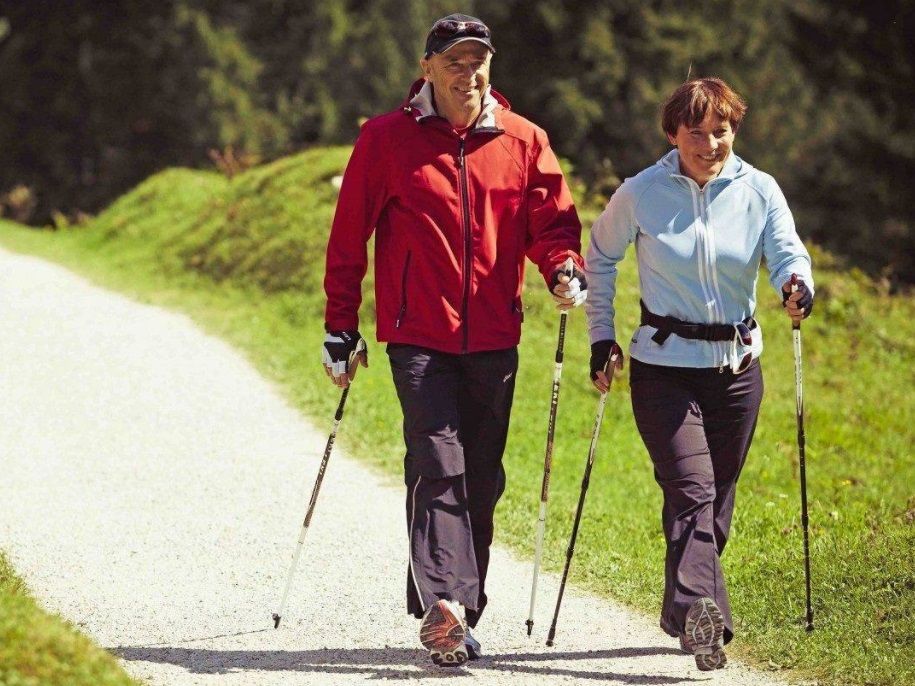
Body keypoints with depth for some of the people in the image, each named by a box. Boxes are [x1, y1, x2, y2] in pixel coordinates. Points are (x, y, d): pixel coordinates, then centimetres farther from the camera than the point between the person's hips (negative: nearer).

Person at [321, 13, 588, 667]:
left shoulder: (523, 141, 7)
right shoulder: (387, 139, 0)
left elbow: (552, 218, 8)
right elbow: (349, 238, 4)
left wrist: (565, 269, -14)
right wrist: (341, 328, 2)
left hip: (494, 338, 4)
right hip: (419, 336, -3)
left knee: (481, 481, 8)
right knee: (439, 470, -17)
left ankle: (459, 616, 18)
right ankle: (444, 609, -27)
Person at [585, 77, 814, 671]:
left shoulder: (759, 192, -1)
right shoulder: (641, 194, -5)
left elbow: (787, 252, -10)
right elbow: (601, 257, 9)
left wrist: (797, 285, -34)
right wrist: (602, 335, 5)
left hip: (737, 365, 3)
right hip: (664, 366, -3)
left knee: (717, 498, 11)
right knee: (692, 491, -18)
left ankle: (688, 611, 26)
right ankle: (701, 614, -30)